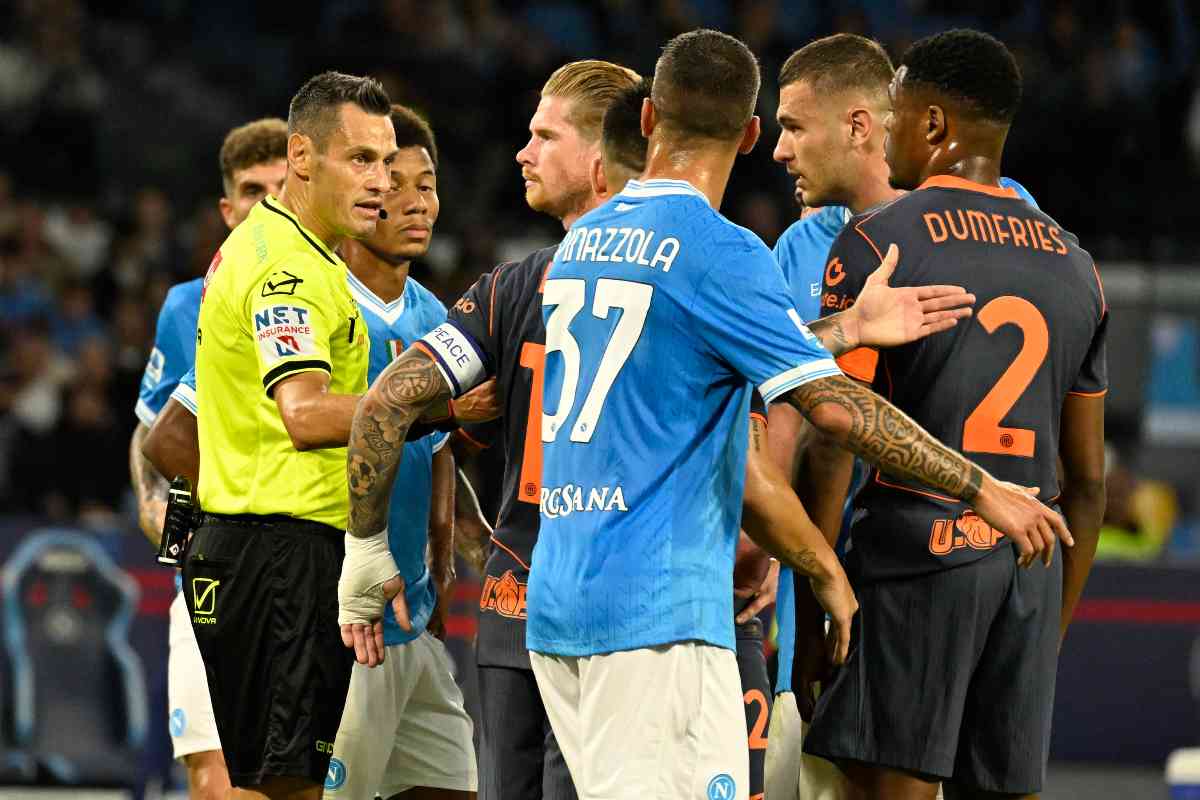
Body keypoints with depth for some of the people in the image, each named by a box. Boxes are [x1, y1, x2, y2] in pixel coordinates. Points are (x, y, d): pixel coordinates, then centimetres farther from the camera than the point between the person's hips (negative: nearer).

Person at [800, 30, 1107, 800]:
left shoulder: (878, 242, -5)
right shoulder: (1073, 265, 14)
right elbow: (1088, 479, 16)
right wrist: (1052, 632, 22)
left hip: (914, 554, -6)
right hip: (1029, 564, 6)